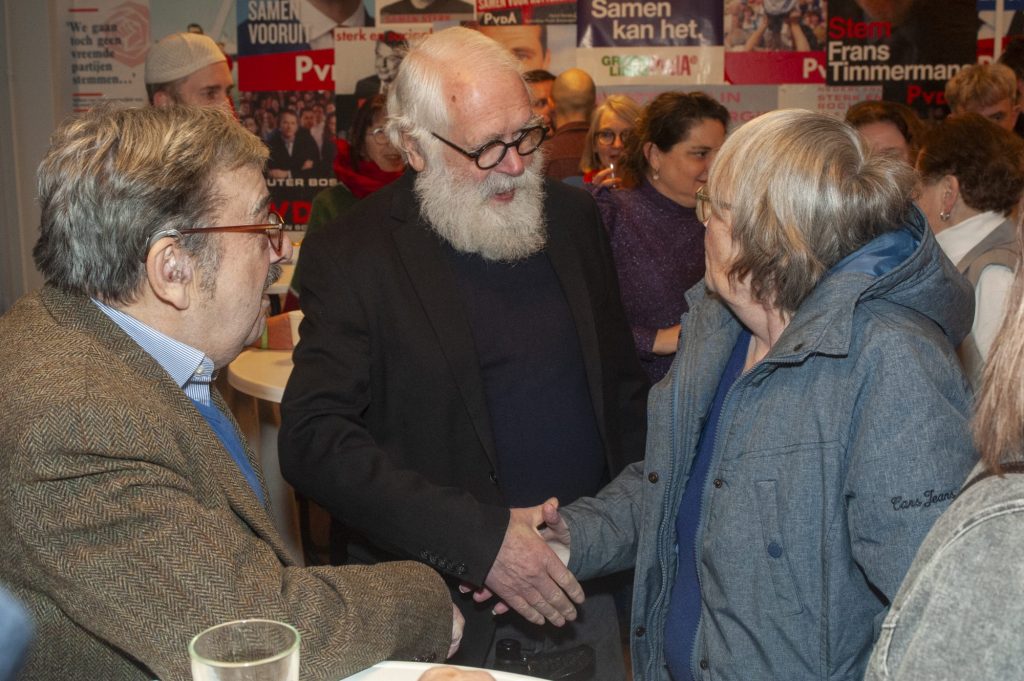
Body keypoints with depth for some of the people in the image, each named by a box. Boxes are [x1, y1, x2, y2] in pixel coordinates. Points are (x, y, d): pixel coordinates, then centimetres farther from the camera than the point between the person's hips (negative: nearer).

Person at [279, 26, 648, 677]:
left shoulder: (575, 217, 2)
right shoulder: (352, 254, -13)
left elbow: (623, 384, 10)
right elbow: (314, 439, -19)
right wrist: (480, 538, -24)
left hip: (586, 581, 4)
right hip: (443, 599, -4)